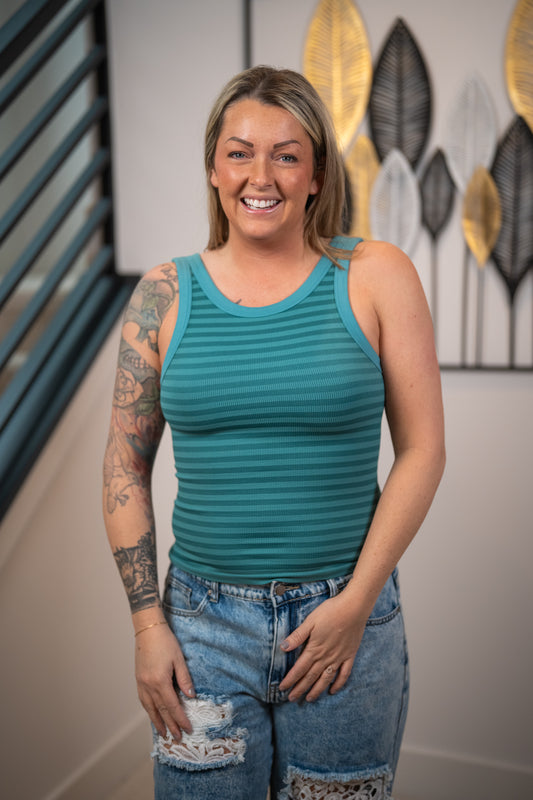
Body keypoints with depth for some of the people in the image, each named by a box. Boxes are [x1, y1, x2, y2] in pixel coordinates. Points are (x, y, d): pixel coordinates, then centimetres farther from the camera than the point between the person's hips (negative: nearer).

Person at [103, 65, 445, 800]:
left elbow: (423, 450, -4)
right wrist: (147, 622, -1)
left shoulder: (375, 278, -4)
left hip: (347, 612, 0)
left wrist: (356, 602, -9)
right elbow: (126, 468, 3)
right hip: (203, 621, 1)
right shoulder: (163, 296, 0)